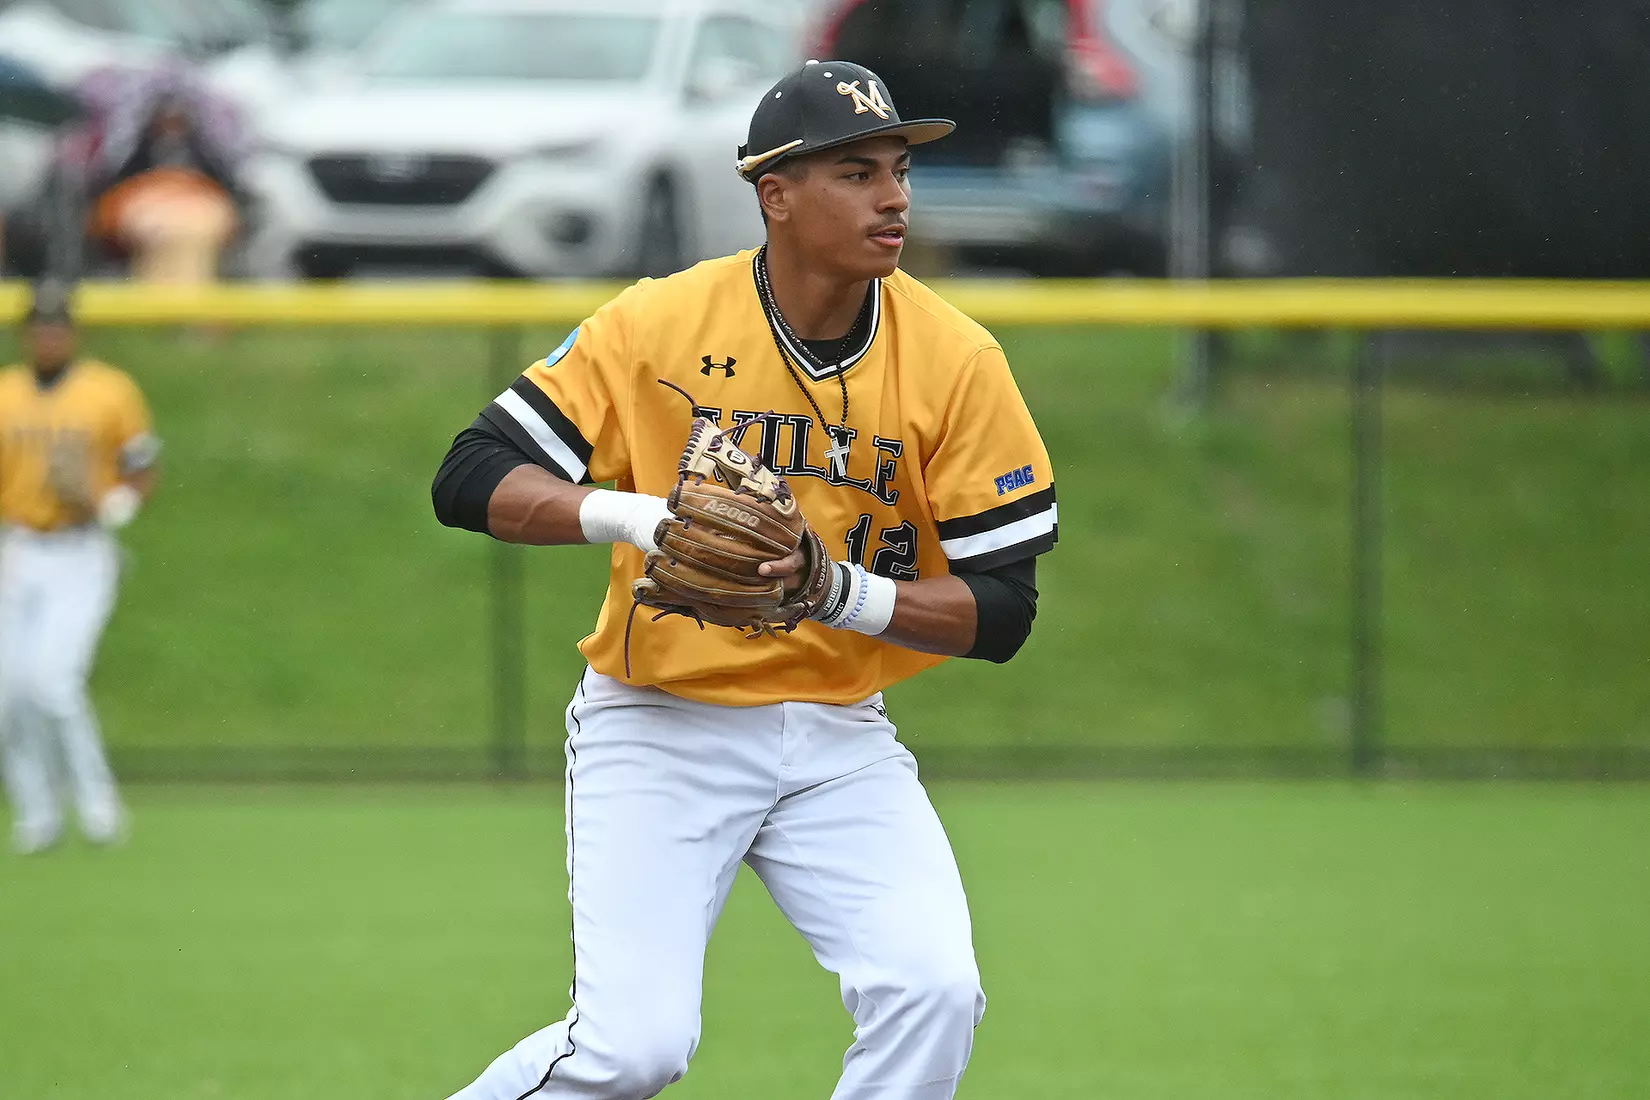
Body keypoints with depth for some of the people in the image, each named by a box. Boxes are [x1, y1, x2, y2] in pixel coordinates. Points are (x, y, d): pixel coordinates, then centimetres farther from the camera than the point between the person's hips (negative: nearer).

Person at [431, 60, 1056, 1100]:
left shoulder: (956, 360, -7)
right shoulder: (659, 325, -10)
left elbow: (1001, 611, -6)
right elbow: (472, 479, -10)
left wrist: (848, 593, -24)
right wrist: (631, 514, -27)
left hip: (839, 741, 2)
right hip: (659, 729, -2)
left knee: (933, 992, -19)